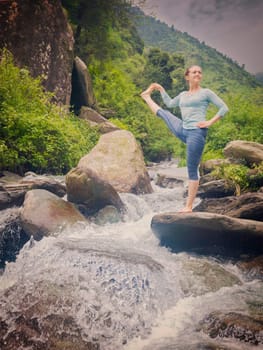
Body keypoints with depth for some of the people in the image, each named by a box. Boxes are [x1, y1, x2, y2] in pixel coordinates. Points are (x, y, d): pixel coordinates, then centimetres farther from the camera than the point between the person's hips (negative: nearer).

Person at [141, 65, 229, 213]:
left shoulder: (206, 92, -1)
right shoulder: (183, 95, 17)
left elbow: (224, 108, -4)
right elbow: (170, 103, 37)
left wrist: (210, 122, -11)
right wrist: (161, 89, 35)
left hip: (197, 132, -7)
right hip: (182, 130, 7)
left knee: (192, 169, -5)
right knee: (163, 113, 25)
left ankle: (189, 207, 1)